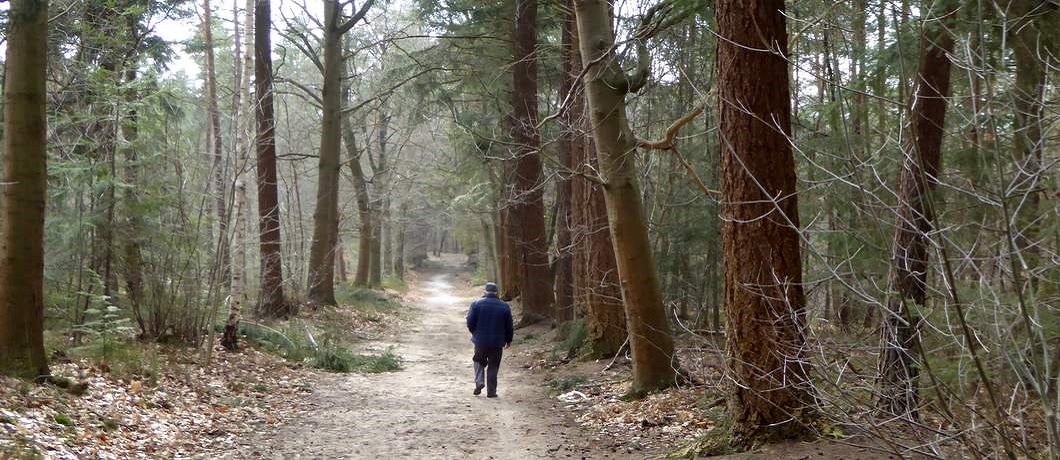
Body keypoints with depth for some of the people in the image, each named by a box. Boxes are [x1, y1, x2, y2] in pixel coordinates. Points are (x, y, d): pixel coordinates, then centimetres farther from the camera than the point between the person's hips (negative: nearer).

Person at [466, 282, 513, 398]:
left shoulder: (476, 304, -6)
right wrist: (508, 340, 19)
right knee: (493, 366, 9)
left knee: (479, 362, 21)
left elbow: (470, 323, -5)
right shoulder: (505, 307, -2)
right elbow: (509, 327, 3)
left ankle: (479, 382, 2)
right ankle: (491, 391, 10)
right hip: (497, 342, 0)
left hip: (480, 340, 0)